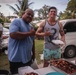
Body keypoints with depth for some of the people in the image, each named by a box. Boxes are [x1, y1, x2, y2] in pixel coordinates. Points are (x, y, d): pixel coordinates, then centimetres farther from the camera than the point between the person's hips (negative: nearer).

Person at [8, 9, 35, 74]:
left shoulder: (31, 26, 13)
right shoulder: (16, 21, -10)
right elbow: (13, 34, -28)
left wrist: (33, 53, 18)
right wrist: (29, 33, -18)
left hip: (28, 58, 8)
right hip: (16, 59, -7)